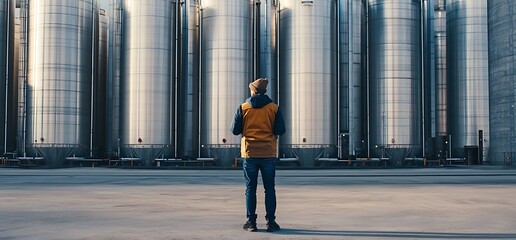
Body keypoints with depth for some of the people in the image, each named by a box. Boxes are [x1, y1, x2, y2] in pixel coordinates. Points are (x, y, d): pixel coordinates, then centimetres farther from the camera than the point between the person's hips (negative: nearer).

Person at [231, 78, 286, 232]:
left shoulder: (243, 108, -1)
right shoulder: (274, 108, 0)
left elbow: (235, 130, -1)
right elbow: (281, 130, -4)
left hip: (249, 153, 0)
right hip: (268, 154, 0)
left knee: (250, 189, 7)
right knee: (269, 189, 7)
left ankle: (251, 222, 6)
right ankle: (271, 222, 6)